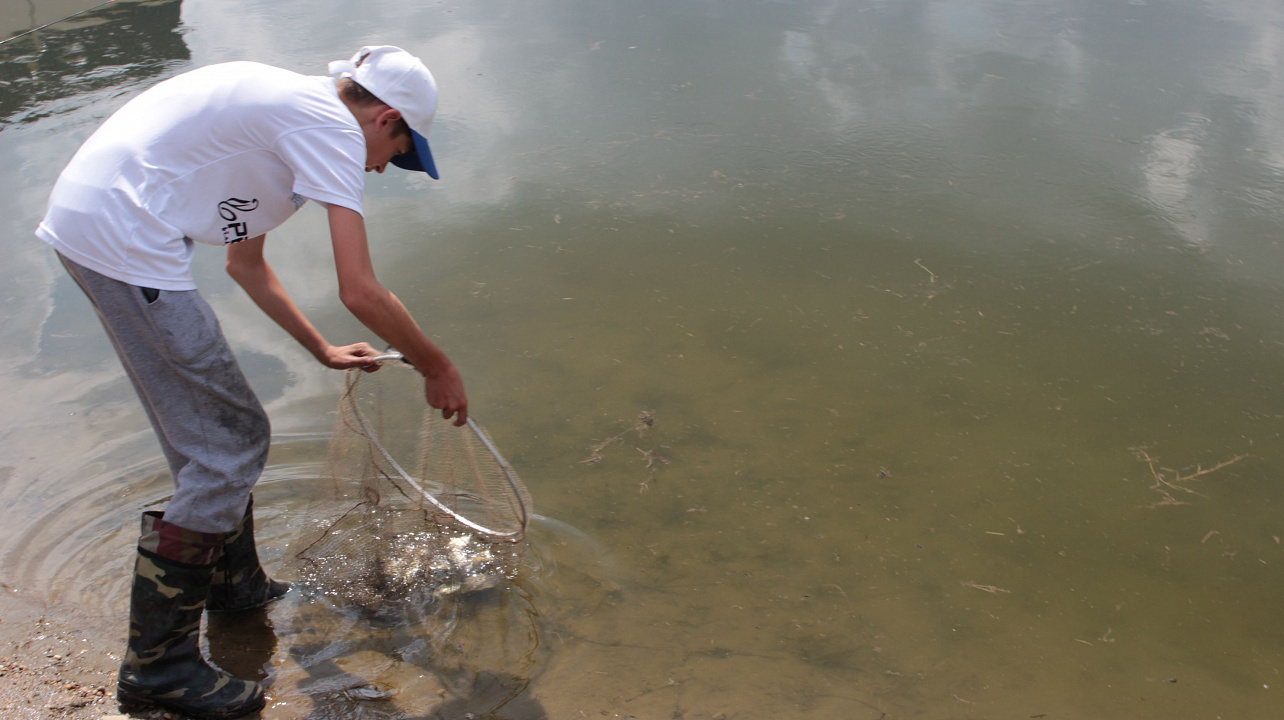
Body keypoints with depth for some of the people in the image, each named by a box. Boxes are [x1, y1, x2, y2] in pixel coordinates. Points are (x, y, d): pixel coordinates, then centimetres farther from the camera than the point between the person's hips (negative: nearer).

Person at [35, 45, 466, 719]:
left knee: (219, 432, 20)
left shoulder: (287, 110, 22)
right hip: (121, 237, -11)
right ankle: (158, 663, 4)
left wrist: (323, 350, 34)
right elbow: (360, 292, -16)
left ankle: (234, 585, 38)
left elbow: (245, 263, 32)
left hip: (82, 215, 11)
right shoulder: (334, 127, -9)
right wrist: (437, 369, -1)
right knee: (229, 446, -5)